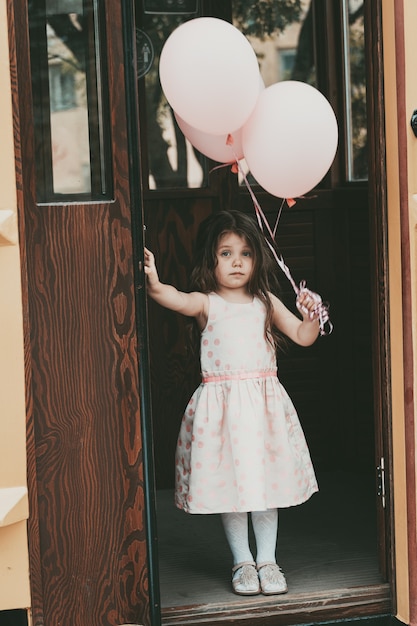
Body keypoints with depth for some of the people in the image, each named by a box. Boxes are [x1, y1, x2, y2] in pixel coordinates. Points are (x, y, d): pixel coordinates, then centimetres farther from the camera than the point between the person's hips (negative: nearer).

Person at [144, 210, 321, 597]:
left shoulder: (265, 302, 8)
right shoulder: (206, 303, -1)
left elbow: (302, 337, 8)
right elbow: (176, 300, -23)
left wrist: (311, 317, -14)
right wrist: (155, 284, -45)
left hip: (263, 402, 2)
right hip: (221, 404, -2)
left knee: (266, 479, 5)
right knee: (228, 481, 3)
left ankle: (267, 560, 17)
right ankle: (242, 562, 17)